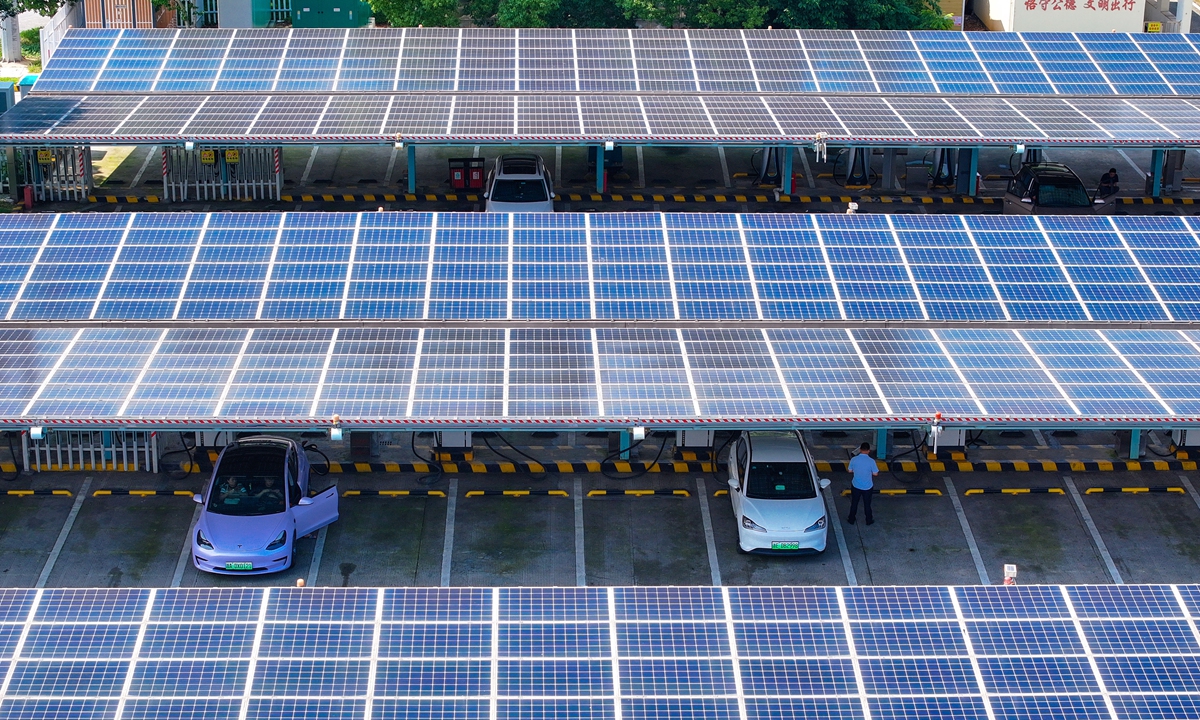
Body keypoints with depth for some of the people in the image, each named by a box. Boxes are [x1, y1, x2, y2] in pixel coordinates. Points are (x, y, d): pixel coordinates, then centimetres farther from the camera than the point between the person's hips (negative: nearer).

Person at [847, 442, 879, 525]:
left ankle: (851, 520, 33)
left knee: (854, 503, 20)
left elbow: (850, 470, -2)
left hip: (856, 486, 1)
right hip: (867, 487, -1)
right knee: (867, 504, 18)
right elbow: (875, 473, -12)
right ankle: (869, 520, 33)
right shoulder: (871, 461, -22)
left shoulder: (854, 459, -16)